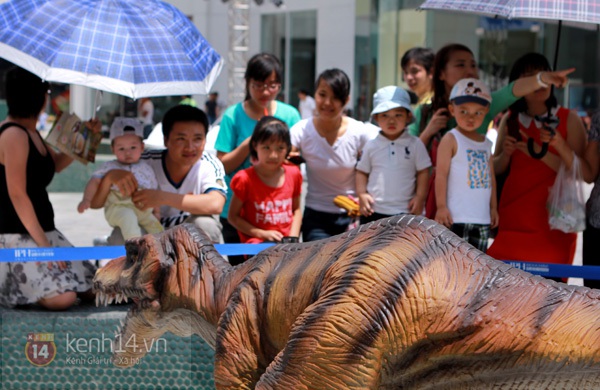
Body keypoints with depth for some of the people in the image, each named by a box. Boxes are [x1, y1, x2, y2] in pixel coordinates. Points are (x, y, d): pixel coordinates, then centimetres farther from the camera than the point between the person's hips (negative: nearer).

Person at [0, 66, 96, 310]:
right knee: (62, 297, -25)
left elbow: (56, 164, 30)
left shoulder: (31, 132, 13)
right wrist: (43, 245, -20)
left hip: (43, 229, 10)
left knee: (92, 287, -1)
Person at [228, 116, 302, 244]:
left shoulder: (293, 174, 7)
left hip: (287, 242, 4)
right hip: (258, 243, -4)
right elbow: (233, 217, -1)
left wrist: (293, 236, 1)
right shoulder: (245, 179, -5)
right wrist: (263, 234, -9)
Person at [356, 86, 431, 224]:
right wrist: (361, 194, -4)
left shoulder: (415, 144, -1)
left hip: (405, 212, -1)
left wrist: (420, 197, -6)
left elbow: (423, 172, 1)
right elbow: (362, 171, 9)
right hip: (373, 211, 2)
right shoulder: (371, 145, 4)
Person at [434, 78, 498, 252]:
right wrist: (441, 207, -15)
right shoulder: (451, 140, -5)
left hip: (482, 217, 7)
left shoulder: (486, 143, 15)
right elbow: (441, 174, -10)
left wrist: (493, 207, 16)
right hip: (457, 217, -7)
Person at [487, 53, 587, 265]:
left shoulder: (569, 119, 0)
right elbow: (496, 169, 14)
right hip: (513, 218, 2)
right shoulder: (510, 120, 8)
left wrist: (538, 152, -19)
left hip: (554, 221, -2)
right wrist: (506, 154, -8)